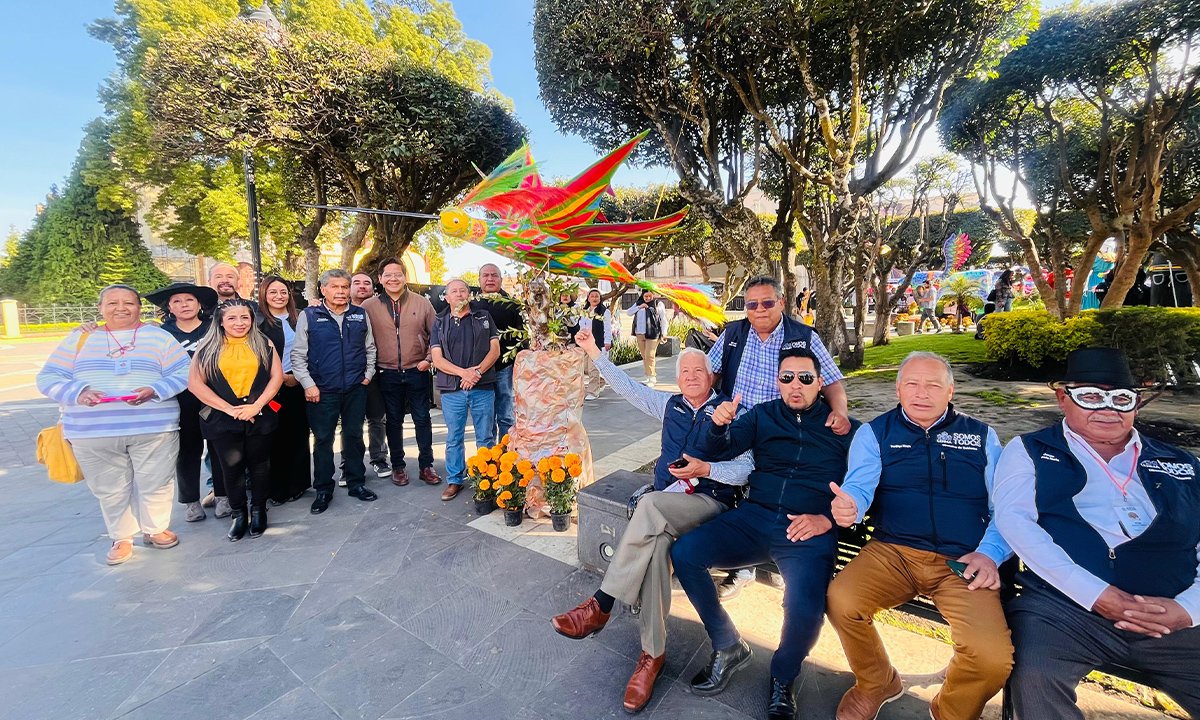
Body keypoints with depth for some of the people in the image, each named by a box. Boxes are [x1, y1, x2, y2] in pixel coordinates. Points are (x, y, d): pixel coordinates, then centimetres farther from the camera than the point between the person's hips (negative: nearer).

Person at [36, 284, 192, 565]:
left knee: (154, 484, 4)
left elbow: (183, 374, -1)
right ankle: (122, 537, 28)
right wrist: (78, 392, -14)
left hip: (154, 427, -2)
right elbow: (48, 377, 7)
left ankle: (156, 529, 25)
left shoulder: (158, 336, 6)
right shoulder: (79, 338, 11)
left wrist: (155, 390, -19)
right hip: (93, 432, 2)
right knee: (110, 489, 11)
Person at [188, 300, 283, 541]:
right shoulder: (208, 348, 4)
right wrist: (228, 408, -11)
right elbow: (195, 383, -3)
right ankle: (238, 514, 22)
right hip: (222, 419, 0)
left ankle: (258, 510, 25)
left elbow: (277, 376, -1)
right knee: (231, 467, 5)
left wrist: (256, 406, -12)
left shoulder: (264, 344, 5)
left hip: (260, 417, 0)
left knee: (259, 465, 9)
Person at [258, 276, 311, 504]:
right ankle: (276, 489, 14)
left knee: (298, 434, 7)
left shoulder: (299, 318, 8)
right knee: (275, 437, 2)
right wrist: (282, 377, -9)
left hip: (298, 384, 3)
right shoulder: (258, 321, -2)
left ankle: (298, 483, 20)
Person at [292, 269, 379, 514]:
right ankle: (323, 491, 19)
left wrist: (368, 374, 5)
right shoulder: (309, 316, -1)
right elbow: (298, 355, 0)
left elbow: (370, 348, 14)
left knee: (354, 436, 12)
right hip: (322, 391, -2)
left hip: (356, 389, 2)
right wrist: (308, 384, -7)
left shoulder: (360, 315, 6)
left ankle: (356, 483, 25)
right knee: (323, 440, 6)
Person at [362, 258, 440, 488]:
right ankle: (397, 466, 24)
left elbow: (436, 334, 4)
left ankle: (426, 466, 18)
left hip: (417, 372, 0)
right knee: (394, 421, 11)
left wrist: (429, 359, -3)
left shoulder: (422, 303, 0)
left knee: (422, 419, 6)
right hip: (388, 374, 1)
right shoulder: (369, 307, 0)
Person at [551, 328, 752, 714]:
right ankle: (653, 653, -21)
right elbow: (627, 386, 12)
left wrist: (705, 469, -17)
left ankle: (600, 605, -28)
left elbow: (746, 467, -1)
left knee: (650, 505, -35)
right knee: (657, 543, -32)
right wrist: (594, 351, 6)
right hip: (666, 503, 4)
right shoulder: (670, 404, 19)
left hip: (711, 501, -3)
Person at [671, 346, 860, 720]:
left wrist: (826, 520, -11)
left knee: (805, 607, -31)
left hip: (810, 530, -2)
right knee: (683, 553, -18)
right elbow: (722, 450, 4)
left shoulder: (845, 428, 9)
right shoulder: (763, 415, 14)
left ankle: (783, 680, 6)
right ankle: (728, 647, 6)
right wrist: (719, 425, -19)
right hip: (753, 517, 3)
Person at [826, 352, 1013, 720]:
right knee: (840, 600, -27)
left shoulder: (982, 436, 14)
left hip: (963, 563, 1)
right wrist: (848, 506, -29)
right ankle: (876, 683, 8)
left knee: (993, 658, -24)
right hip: (893, 551, 0)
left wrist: (990, 554, -9)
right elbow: (860, 486, -5)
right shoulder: (874, 433, 9)